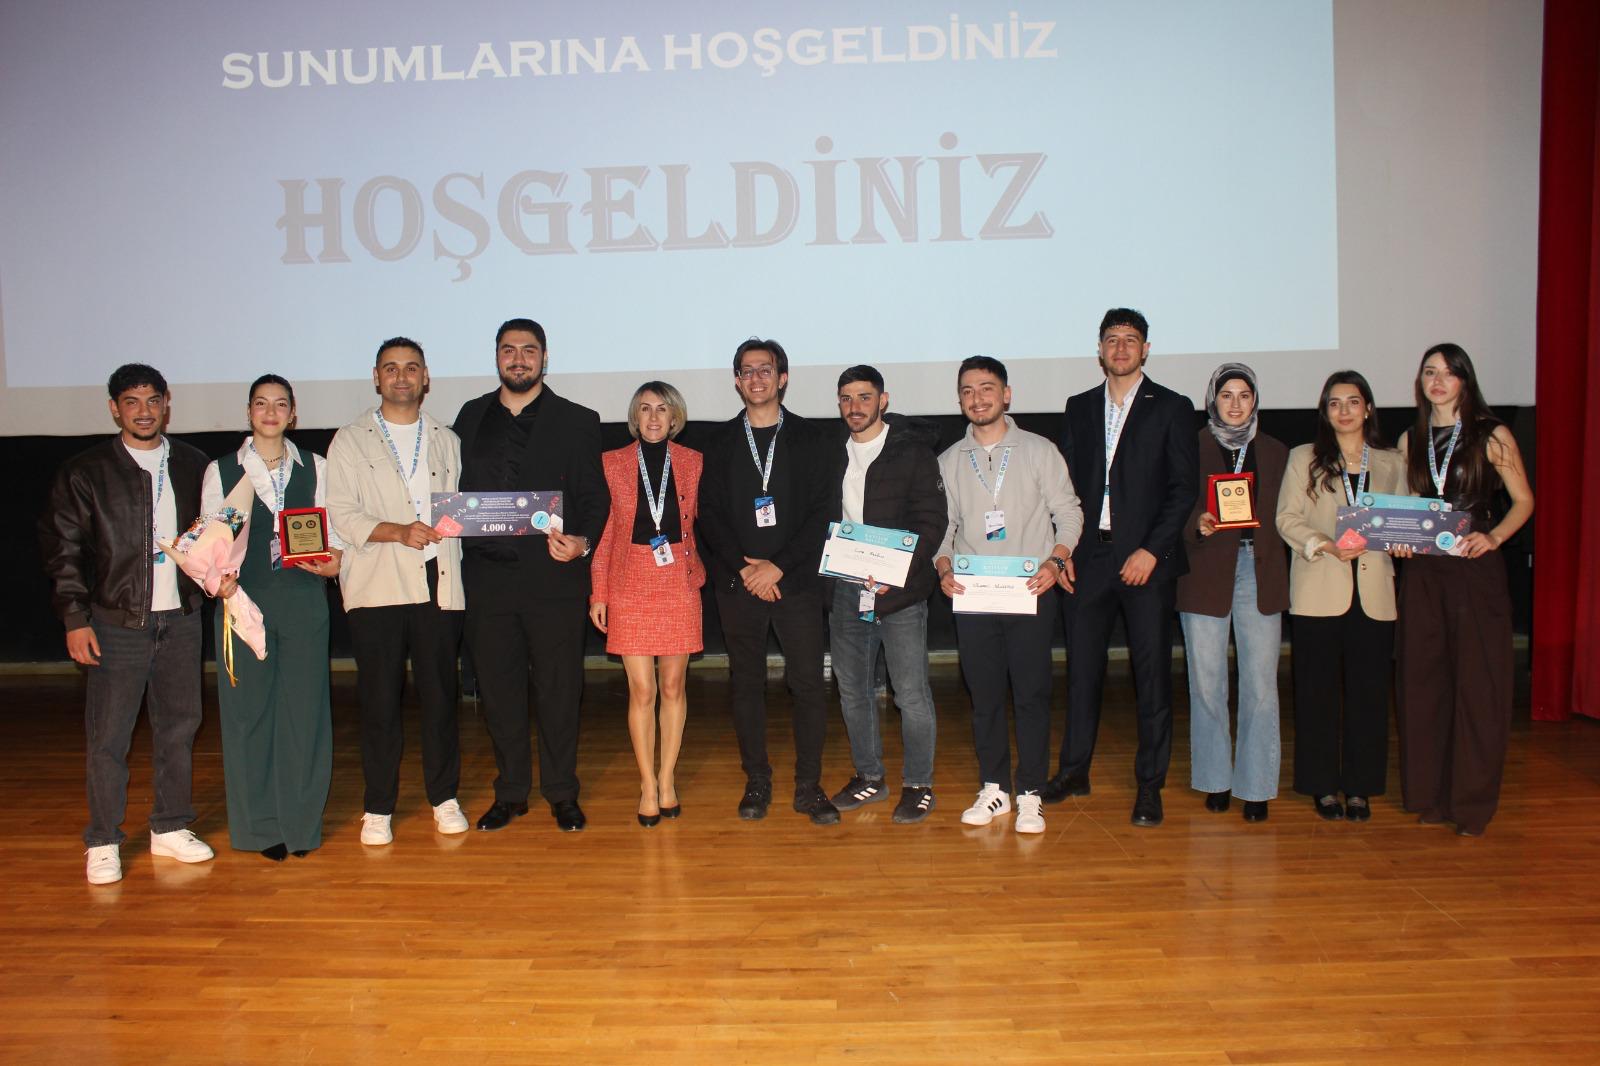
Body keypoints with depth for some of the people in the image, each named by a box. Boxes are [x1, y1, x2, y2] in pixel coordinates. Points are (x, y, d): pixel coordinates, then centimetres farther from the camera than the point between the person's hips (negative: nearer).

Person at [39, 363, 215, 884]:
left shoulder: (193, 465, 9)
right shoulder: (85, 471, 1)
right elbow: (63, 548, 0)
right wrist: (75, 617, -6)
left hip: (180, 617, 3)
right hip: (116, 621, -3)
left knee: (179, 726, 9)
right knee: (108, 735, 0)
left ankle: (171, 827, 22)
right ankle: (103, 842, 13)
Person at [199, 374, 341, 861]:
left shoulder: (315, 468, 10)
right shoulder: (221, 470, 8)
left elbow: (332, 529, 9)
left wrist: (333, 560, -12)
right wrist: (218, 578, -13)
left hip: (303, 599, 1)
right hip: (245, 600, 0)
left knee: (304, 708, 3)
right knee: (249, 710, 3)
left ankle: (301, 821, 15)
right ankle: (262, 825, 16)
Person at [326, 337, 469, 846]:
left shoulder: (446, 441, 18)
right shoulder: (351, 441, 8)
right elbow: (342, 514, -2)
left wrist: (456, 523, -4)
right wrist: (398, 531, -16)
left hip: (438, 583, 2)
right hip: (376, 586, -2)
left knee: (440, 695, 5)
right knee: (380, 700, 0)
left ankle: (444, 797, 18)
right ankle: (378, 807, 12)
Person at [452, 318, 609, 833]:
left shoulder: (577, 421, 4)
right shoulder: (471, 417, 13)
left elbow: (595, 497, 0)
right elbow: (456, 489, 12)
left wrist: (583, 542, -17)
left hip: (554, 575, -3)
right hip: (488, 577, 3)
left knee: (559, 689, 4)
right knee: (498, 689, 10)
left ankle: (561, 792, 19)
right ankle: (510, 791, 24)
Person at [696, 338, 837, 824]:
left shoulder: (807, 438, 4)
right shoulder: (722, 441, 9)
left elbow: (819, 514, -2)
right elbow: (709, 514, 4)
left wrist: (778, 567, -11)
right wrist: (745, 568, -9)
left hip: (796, 580, -1)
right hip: (738, 582, 2)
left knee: (808, 683, -2)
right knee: (746, 683, 7)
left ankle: (808, 786, 9)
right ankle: (757, 781, 18)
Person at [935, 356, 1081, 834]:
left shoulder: (1038, 450, 3)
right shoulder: (949, 461, 11)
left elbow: (1069, 511, 3)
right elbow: (942, 524, 13)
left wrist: (1056, 560, -13)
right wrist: (944, 566, -6)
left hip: (1030, 593, -2)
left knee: (1032, 695, 0)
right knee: (984, 696, 8)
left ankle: (1029, 795, 10)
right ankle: (993, 789, 20)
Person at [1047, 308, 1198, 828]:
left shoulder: (1171, 408, 2)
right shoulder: (1079, 408, 13)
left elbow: (1182, 489, -3)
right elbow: (1065, 483, 11)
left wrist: (1151, 551, -12)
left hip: (1146, 560, -3)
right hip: (1089, 558, 3)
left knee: (1152, 672, 2)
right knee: (1081, 666, 9)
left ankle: (1150, 784, 13)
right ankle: (1074, 770, 22)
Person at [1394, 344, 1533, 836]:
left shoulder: (1492, 436, 0)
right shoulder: (1411, 440, 11)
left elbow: (1523, 501, 1)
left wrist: (1493, 537, -16)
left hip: (1476, 570, -3)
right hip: (1422, 571, 4)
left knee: (1477, 682, -1)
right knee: (1424, 680, 6)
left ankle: (1472, 801, 9)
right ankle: (1429, 795, 18)